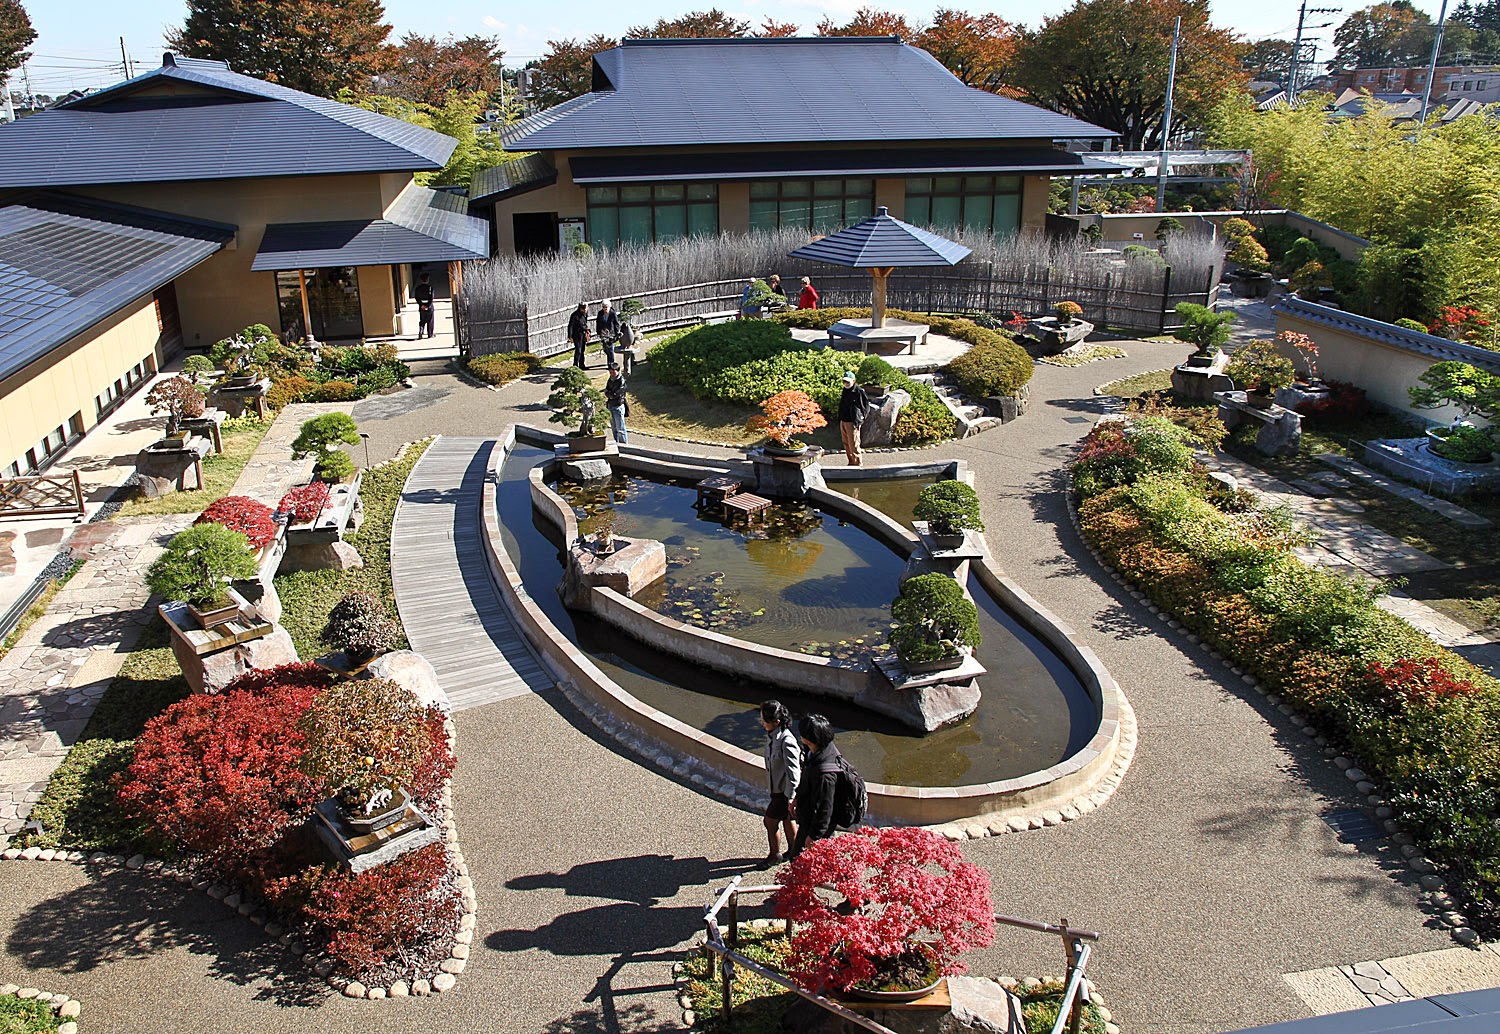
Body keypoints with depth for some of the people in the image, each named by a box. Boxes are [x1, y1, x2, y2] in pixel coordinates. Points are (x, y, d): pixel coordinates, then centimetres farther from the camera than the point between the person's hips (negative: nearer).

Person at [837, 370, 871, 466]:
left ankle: (857, 464, 4)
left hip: (852, 423, -8)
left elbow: (866, 407, -8)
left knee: (853, 445, -5)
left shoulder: (859, 391, -12)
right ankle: (851, 463, 24)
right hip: (843, 421, 8)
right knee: (846, 444, 14)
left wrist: (859, 421, -10)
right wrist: (840, 419, 15)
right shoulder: (845, 391, 11)